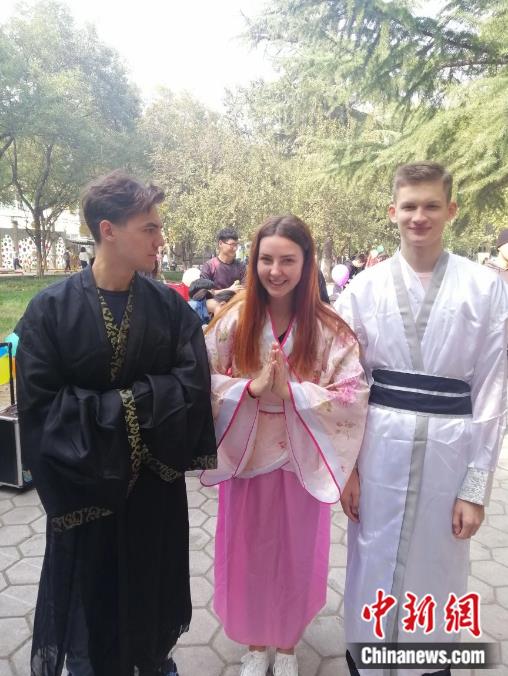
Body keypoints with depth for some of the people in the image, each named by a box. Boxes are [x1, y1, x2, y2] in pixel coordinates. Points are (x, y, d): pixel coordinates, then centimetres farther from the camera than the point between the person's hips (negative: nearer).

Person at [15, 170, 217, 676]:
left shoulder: (169, 306, -6)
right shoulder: (51, 308, -13)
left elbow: (194, 382, -11)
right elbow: (38, 405, -15)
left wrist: (130, 400, -19)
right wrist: (117, 412, -18)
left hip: (155, 480, 3)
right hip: (85, 484, -2)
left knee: (152, 583, 21)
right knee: (92, 591, 17)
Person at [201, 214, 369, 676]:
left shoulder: (329, 328, -11)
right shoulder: (232, 320, -9)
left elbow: (352, 396, -14)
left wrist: (291, 391, -25)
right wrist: (251, 386, -24)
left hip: (301, 461, 0)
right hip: (246, 456, 1)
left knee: (295, 556, 18)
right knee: (247, 554, 16)